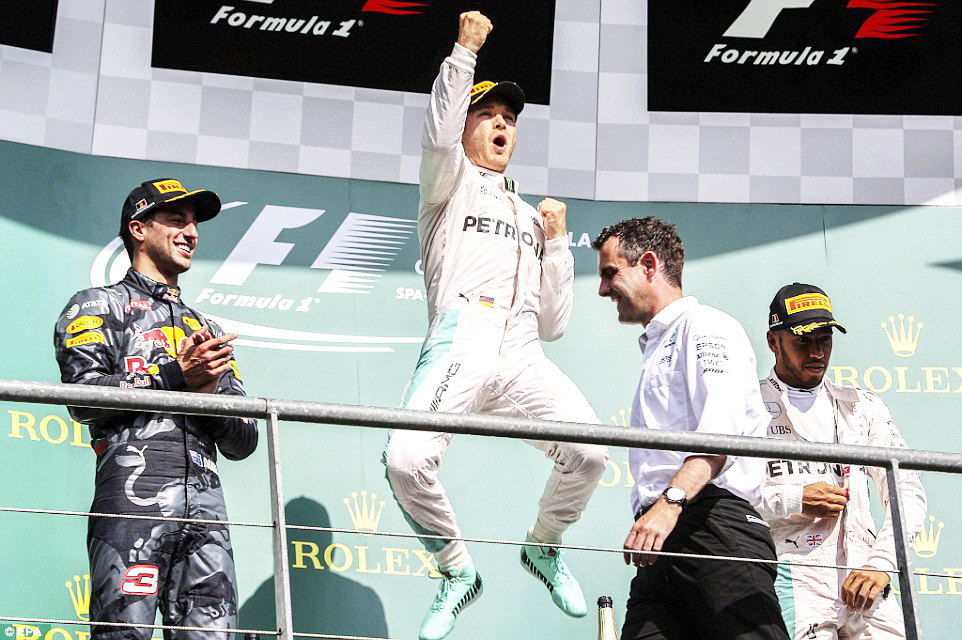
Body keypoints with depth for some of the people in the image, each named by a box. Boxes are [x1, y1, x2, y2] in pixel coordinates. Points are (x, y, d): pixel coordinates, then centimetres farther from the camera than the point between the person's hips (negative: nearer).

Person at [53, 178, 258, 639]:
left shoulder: (206, 330, 32)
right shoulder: (97, 305, 16)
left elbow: (243, 442, 23)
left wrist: (211, 386, 3)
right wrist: (176, 376, -6)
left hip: (206, 507, 5)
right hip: (134, 495, -5)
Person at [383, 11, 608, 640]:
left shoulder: (531, 217, 34)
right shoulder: (451, 183, 22)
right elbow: (439, 136, -5)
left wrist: (556, 240, 18)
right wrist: (465, 52, -10)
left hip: (522, 357, 3)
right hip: (459, 348, -3)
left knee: (589, 452, -25)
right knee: (408, 459, -30)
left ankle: (544, 548, 6)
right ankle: (458, 572, -4)